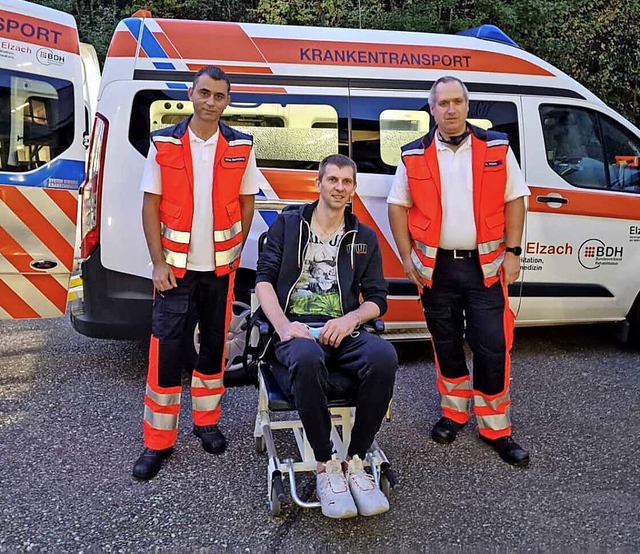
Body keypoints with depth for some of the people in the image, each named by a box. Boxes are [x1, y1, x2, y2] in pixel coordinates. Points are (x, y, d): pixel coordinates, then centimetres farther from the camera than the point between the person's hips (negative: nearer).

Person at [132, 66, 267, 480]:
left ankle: (207, 421, 30)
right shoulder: (164, 144, -2)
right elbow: (151, 206, -2)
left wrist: (235, 252, 2)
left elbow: (246, 202, 8)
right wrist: (158, 262, -8)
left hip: (220, 267, 2)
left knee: (215, 344, 11)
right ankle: (158, 442, 10)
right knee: (166, 349, -2)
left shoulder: (241, 147, 1)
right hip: (175, 266, -1)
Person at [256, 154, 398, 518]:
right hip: (297, 331, -2)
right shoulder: (288, 223, 14)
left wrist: (350, 319, -10)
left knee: (384, 356, -32)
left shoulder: (365, 238, 19)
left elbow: (377, 299, 13)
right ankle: (326, 466, -20)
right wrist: (283, 325, -13)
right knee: (307, 359, -39)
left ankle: (356, 463, -16)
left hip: (343, 332, 2)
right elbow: (264, 280, 5)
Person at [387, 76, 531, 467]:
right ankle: (454, 413, 30)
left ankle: (496, 428, 15)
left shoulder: (496, 148, 2)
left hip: (485, 266, -1)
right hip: (436, 267, 1)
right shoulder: (415, 156, 2)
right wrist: (407, 258, -2)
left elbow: (514, 200, 3)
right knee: (446, 346, 12)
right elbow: (398, 206, 4)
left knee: (493, 348, -1)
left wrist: (512, 252, -3)